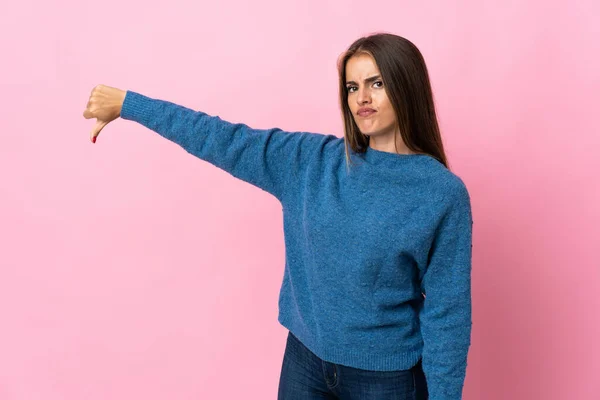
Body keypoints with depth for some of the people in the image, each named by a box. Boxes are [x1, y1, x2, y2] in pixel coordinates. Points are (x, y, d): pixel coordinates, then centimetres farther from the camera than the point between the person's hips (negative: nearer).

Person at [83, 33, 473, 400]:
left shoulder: (443, 193, -14)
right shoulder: (310, 159, -5)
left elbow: (446, 311, -10)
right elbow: (222, 139, -2)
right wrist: (126, 102, 0)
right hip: (306, 359, 3)